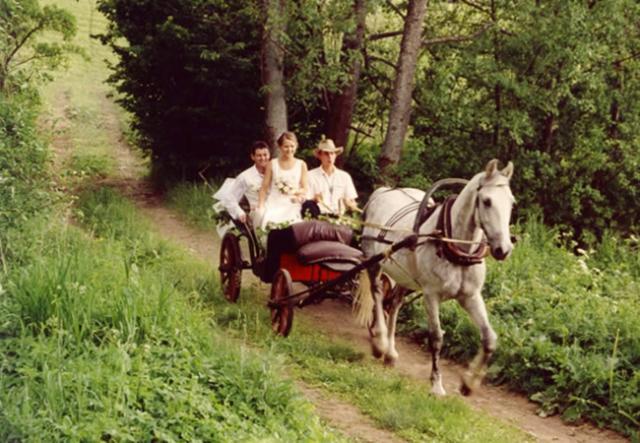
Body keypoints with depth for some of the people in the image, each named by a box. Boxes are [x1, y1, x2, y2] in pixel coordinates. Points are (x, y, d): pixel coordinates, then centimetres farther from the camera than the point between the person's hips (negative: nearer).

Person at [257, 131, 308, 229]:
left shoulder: (301, 165, 8)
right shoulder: (272, 164, 8)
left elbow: (304, 190, 9)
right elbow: (264, 188, 8)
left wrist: (296, 191, -13)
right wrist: (260, 208, -3)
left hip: (292, 207, 0)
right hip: (274, 206, 0)